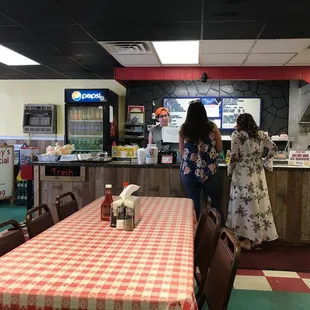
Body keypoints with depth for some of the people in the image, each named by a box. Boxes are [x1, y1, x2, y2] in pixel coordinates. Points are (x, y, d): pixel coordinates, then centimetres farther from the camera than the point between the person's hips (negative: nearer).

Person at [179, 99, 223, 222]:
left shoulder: (183, 129, -1)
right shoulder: (212, 127, -3)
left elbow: (182, 152, 8)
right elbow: (219, 149, 6)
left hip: (189, 171, 1)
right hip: (210, 171, 0)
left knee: (193, 205, 8)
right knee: (215, 205, 12)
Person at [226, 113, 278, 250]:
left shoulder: (236, 135, -6)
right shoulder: (261, 134, 9)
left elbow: (234, 156, -9)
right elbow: (273, 148, 12)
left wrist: (230, 171, 4)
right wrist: (266, 162, 20)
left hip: (243, 174, -5)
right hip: (258, 174, 5)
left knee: (245, 204, 1)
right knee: (259, 203, 10)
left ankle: (248, 239, 5)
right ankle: (258, 237, 18)